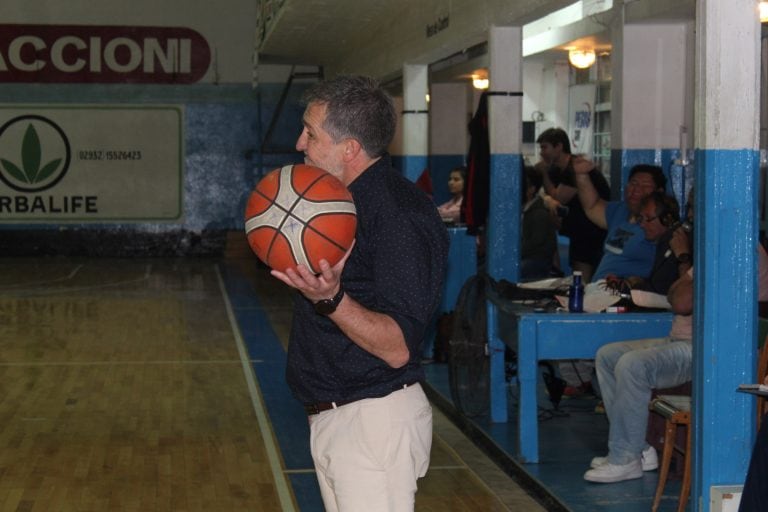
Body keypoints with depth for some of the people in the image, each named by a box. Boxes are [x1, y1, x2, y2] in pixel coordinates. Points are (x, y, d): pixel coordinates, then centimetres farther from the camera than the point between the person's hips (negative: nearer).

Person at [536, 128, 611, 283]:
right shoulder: (556, 170, 7)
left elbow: (559, 198, -19)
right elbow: (548, 195, 2)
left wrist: (544, 172, -16)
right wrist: (548, 200, -23)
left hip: (597, 233, -9)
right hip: (579, 230, 9)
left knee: (583, 280, -15)